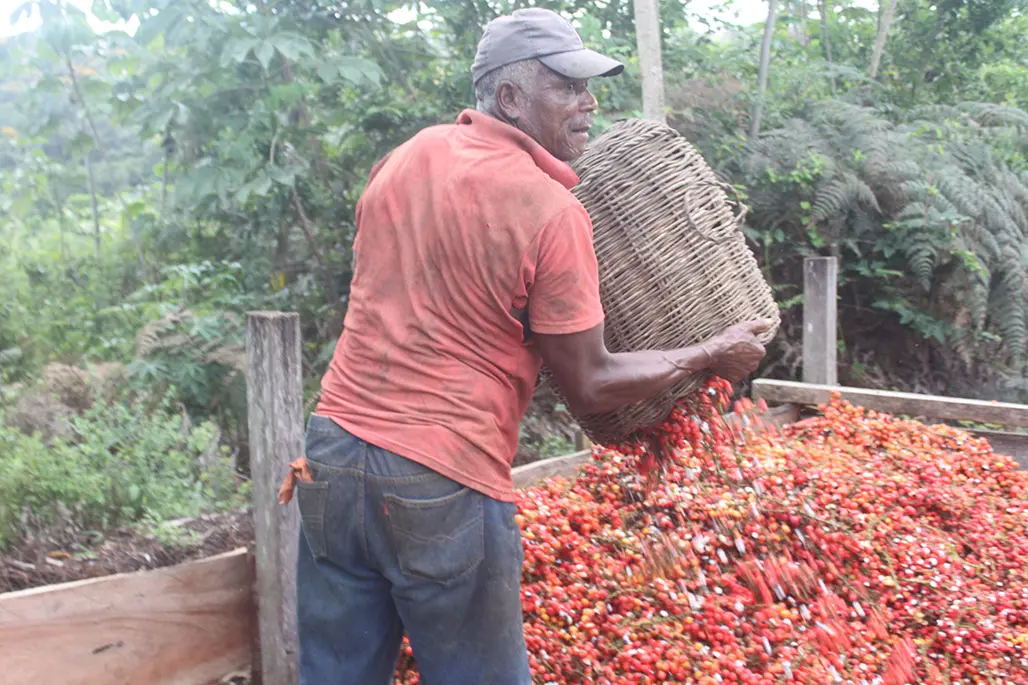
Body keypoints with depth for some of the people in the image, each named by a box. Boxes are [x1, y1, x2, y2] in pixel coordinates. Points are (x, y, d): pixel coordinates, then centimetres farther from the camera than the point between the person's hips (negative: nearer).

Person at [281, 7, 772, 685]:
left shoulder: (403, 158, 6)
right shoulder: (552, 213, -13)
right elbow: (589, 386, -7)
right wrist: (714, 355, 4)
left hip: (333, 453, 7)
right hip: (443, 487, -6)